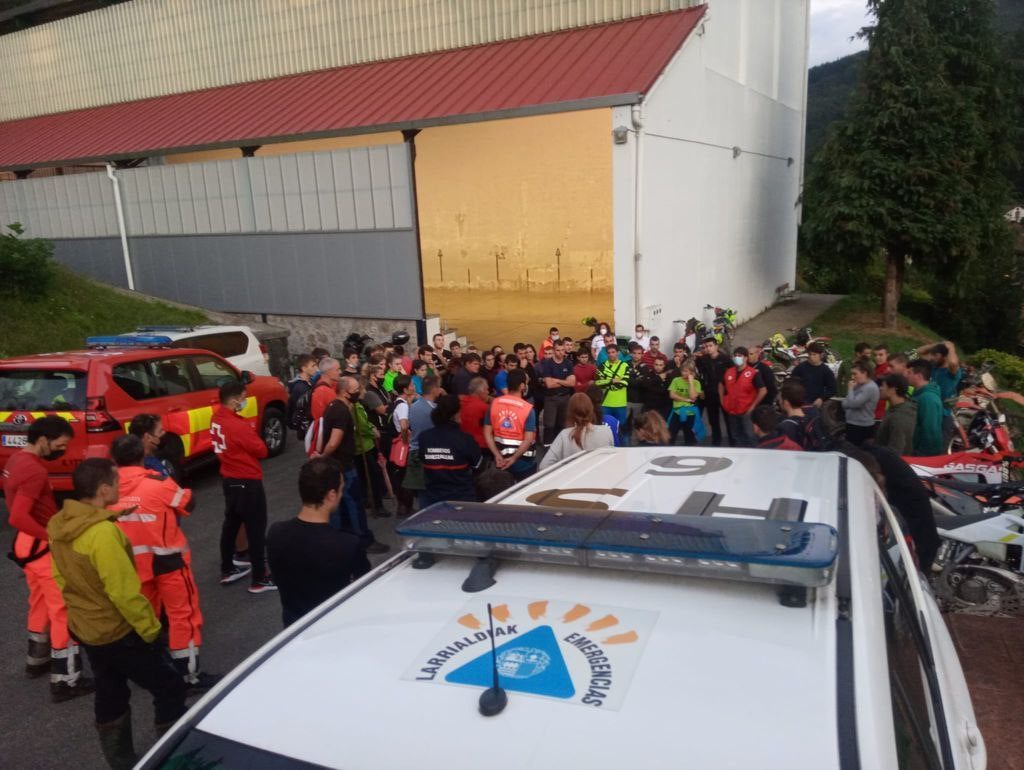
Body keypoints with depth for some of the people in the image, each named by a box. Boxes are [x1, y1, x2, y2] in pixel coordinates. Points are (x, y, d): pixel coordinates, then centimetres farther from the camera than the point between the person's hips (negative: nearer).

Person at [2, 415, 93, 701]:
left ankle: (36, 661, 40)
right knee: (63, 610, -3)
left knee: (40, 603, 24)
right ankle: (65, 681, 2)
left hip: (27, 543, 10)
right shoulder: (34, 471, -25)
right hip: (42, 547, -10)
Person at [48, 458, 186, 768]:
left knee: (110, 696, 22)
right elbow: (125, 592, -27)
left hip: (85, 629, 9)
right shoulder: (103, 533, -30)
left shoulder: (58, 525, -3)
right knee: (170, 688, 6)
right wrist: (151, 629, -15)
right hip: (119, 633, -9)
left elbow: (60, 576, 10)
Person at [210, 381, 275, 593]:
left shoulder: (217, 419, 2)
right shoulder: (238, 425, -25)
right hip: (247, 481, -9)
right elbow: (261, 451, -16)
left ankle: (227, 570, 32)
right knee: (256, 528, 0)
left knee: (231, 524, 20)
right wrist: (253, 434, 0)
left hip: (229, 478, 9)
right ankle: (259, 579, 6)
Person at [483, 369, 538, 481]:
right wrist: (514, 458, -17)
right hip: (523, 460, -4)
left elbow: (487, 432, -5)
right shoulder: (528, 408, -17)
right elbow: (528, 440, -21)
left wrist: (497, 455, -9)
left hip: (501, 459, 4)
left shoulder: (494, 403, -4)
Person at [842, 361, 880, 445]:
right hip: (852, 425, 9)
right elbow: (845, 404, 11)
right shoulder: (858, 386, 10)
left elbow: (853, 403, -24)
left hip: (863, 428, -9)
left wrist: (850, 389, -12)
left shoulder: (871, 388, -18)